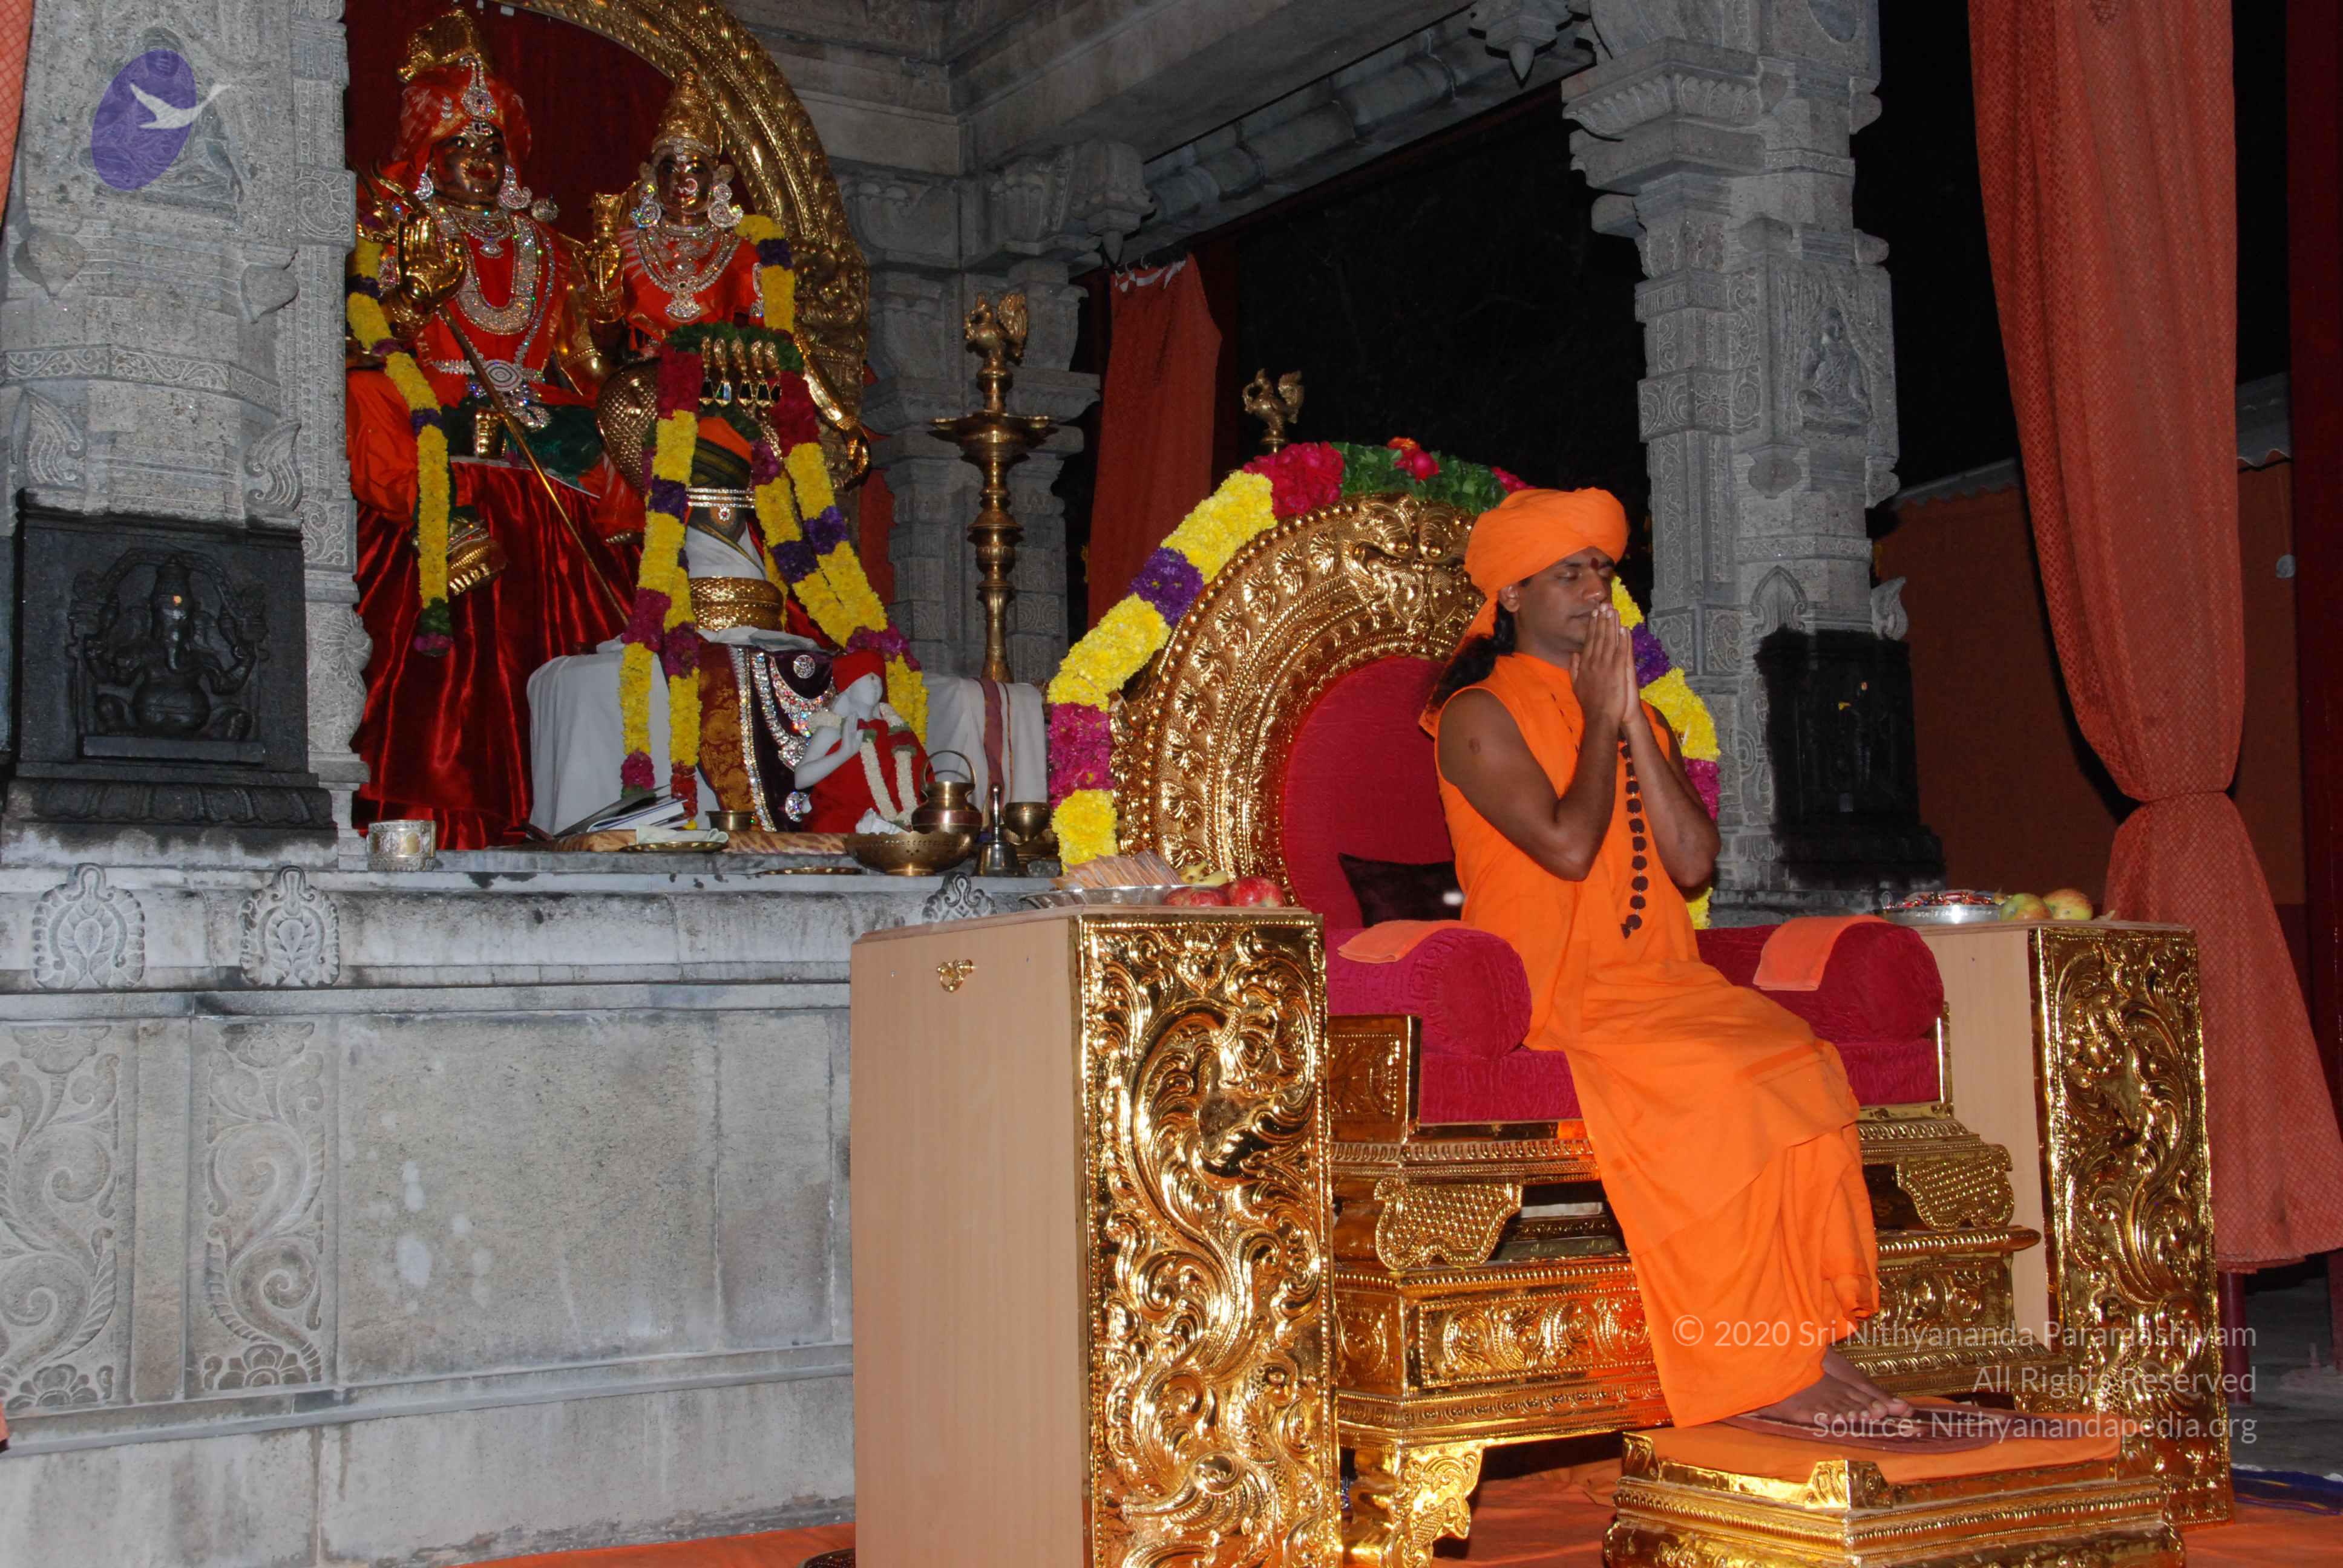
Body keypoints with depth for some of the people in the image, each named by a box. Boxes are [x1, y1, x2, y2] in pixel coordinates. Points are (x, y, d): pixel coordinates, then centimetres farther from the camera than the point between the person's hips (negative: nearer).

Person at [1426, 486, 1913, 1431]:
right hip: (1549, 998, -6)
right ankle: (1754, 1370, -23)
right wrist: (1598, 721, -1)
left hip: (1658, 985, 6)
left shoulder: (1637, 719, 22)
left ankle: (1808, 1338, -23)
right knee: (1709, 1080, -31)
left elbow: (1694, 862, 6)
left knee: (1799, 1062, -23)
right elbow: (1567, 845, -14)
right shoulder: (1479, 716, 2)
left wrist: (1631, 723, 2)